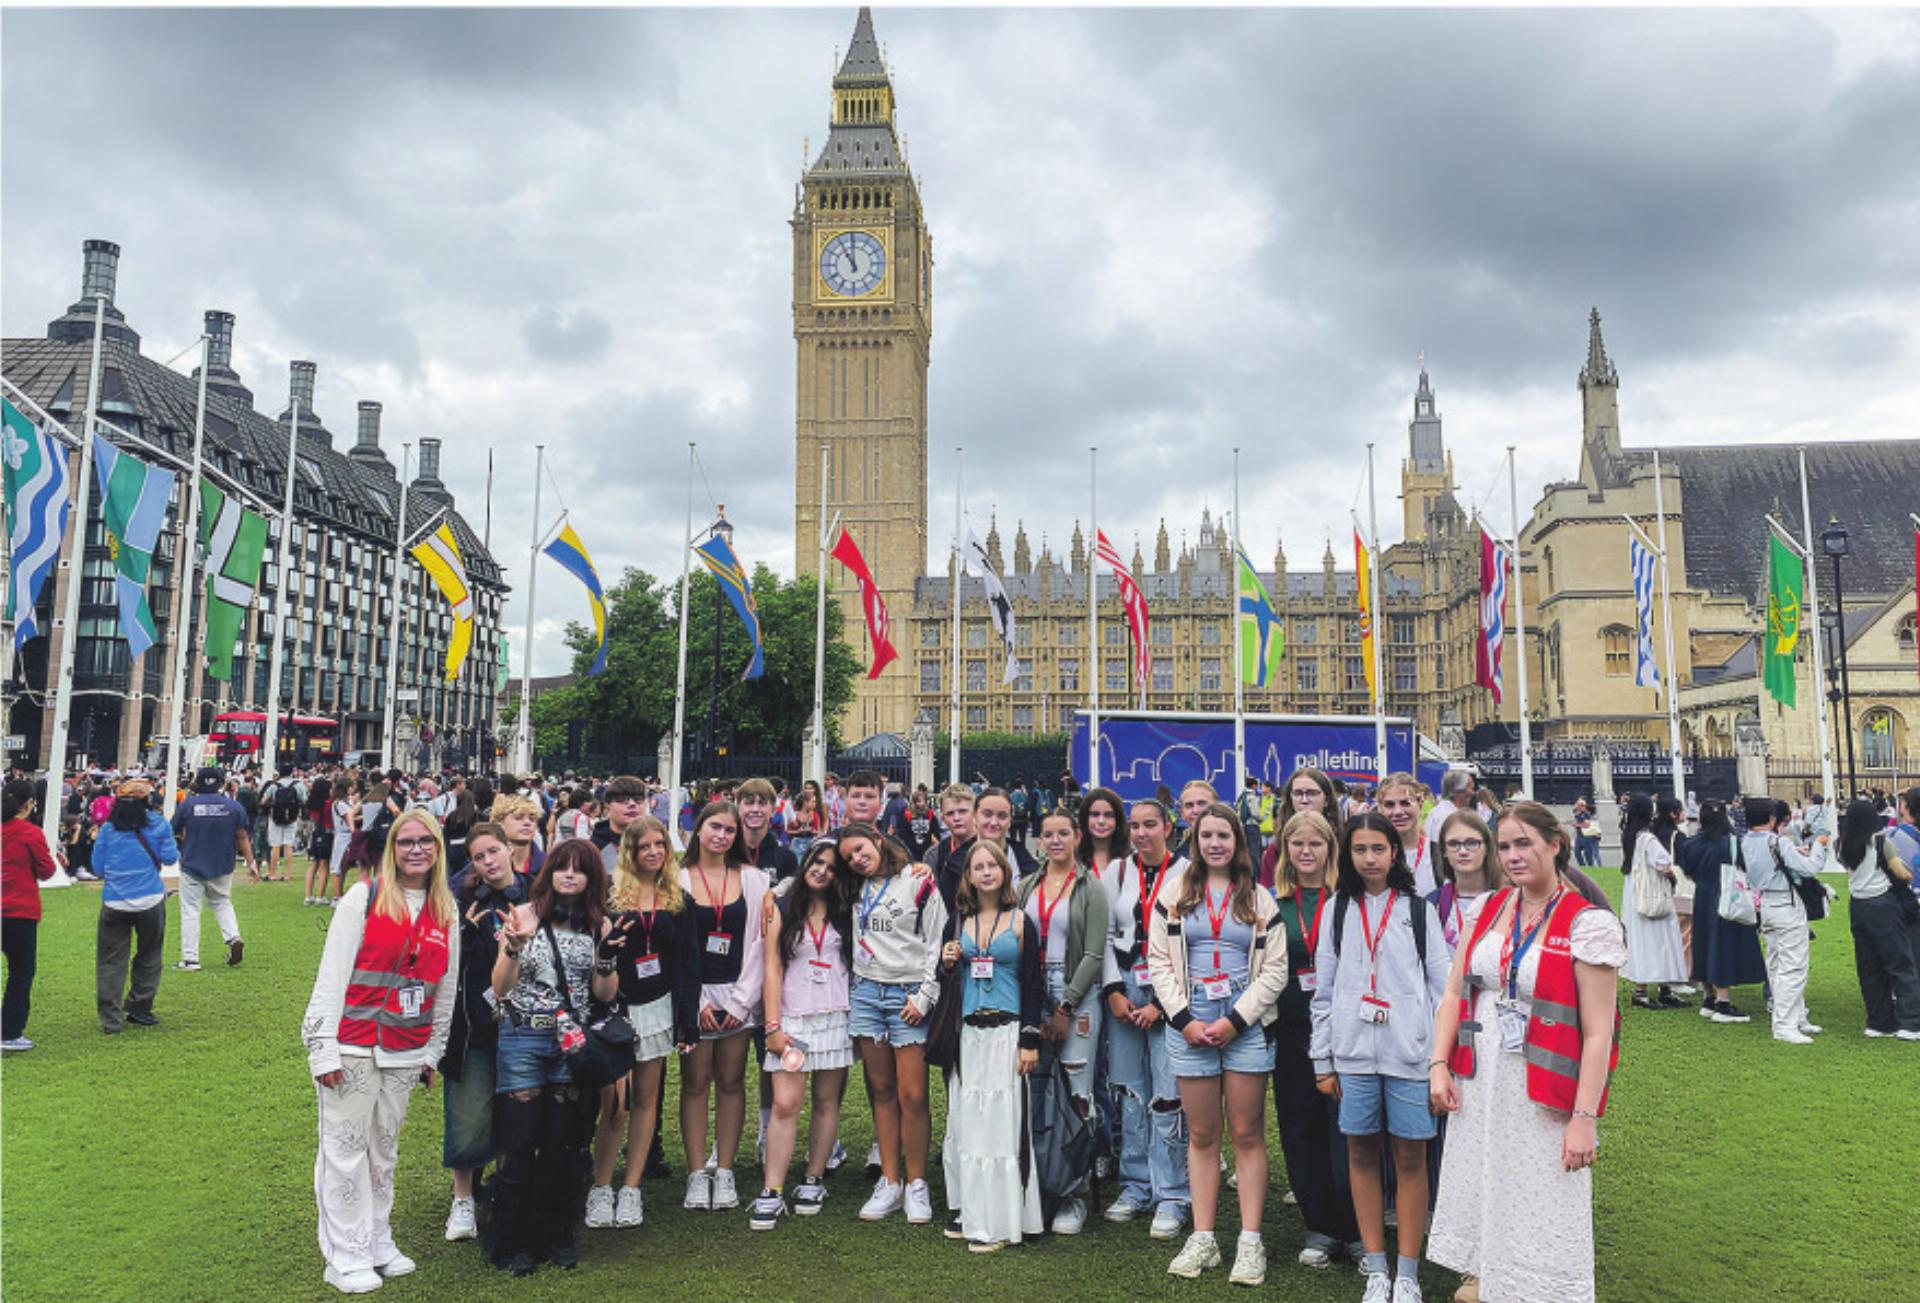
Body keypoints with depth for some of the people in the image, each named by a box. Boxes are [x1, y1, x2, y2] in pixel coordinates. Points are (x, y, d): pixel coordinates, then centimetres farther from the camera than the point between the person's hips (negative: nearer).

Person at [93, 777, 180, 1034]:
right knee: (148, 956, 14)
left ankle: (110, 1019, 3)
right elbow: (170, 857, -1)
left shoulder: (108, 829, 2)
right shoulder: (158, 823, -2)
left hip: (114, 903, 1)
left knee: (111, 960, 6)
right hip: (150, 901, 0)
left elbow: (98, 867, 5)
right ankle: (139, 1009, 19)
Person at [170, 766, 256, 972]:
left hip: (192, 866, -2)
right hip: (222, 868, 2)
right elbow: (242, 837, -1)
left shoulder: (187, 805, -8)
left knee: (190, 910, 3)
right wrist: (250, 862, 4)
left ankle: (190, 959, 2)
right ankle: (233, 938, -2)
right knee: (222, 902, 20)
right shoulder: (233, 806, -4)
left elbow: (173, 832, 2)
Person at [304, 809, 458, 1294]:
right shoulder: (363, 898, -8)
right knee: (346, 1147, 3)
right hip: (352, 1045, -4)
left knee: (385, 1148, 15)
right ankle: (346, 1257, 14)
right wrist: (324, 1047, -12)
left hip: (405, 1051, 4)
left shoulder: (446, 913, 5)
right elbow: (332, 975, -9)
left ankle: (378, 1242, 27)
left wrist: (433, 1051, 12)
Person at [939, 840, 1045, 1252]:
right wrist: (947, 962, -5)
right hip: (967, 1032, 4)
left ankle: (997, 1221, 5)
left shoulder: (1020, 921, -2)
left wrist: (1030, 1041, -8)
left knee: (1000, 1120, -3)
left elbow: (1033, 985, -2)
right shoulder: (959, 920, 9)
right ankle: (968, 1210, 19)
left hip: (1006, 1032, -4)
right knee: (964, 1120, 6)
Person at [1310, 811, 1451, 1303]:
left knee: (1410, 1156, 3)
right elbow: (1324, 989, 8)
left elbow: (1441, 986, 2)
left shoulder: (1419, 909, 2)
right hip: (1353, 1050, 2)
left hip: (1410, 1050, -2)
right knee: (1361, 1153, 7)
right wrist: (1323, 1062, 7)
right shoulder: (1338, 910, 7)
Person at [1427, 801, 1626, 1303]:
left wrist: (1584, 1118, -16)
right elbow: (1454, 993, 7)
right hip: (1476, 1087, 5)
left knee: (1540, 1215, 3)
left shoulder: (1589, 924, -11)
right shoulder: (1488, 910, 4)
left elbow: (1597, 1032, -13)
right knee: (1480, 1197, 16)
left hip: (1542, 1098, -5)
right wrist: (1438, 1065, -2)